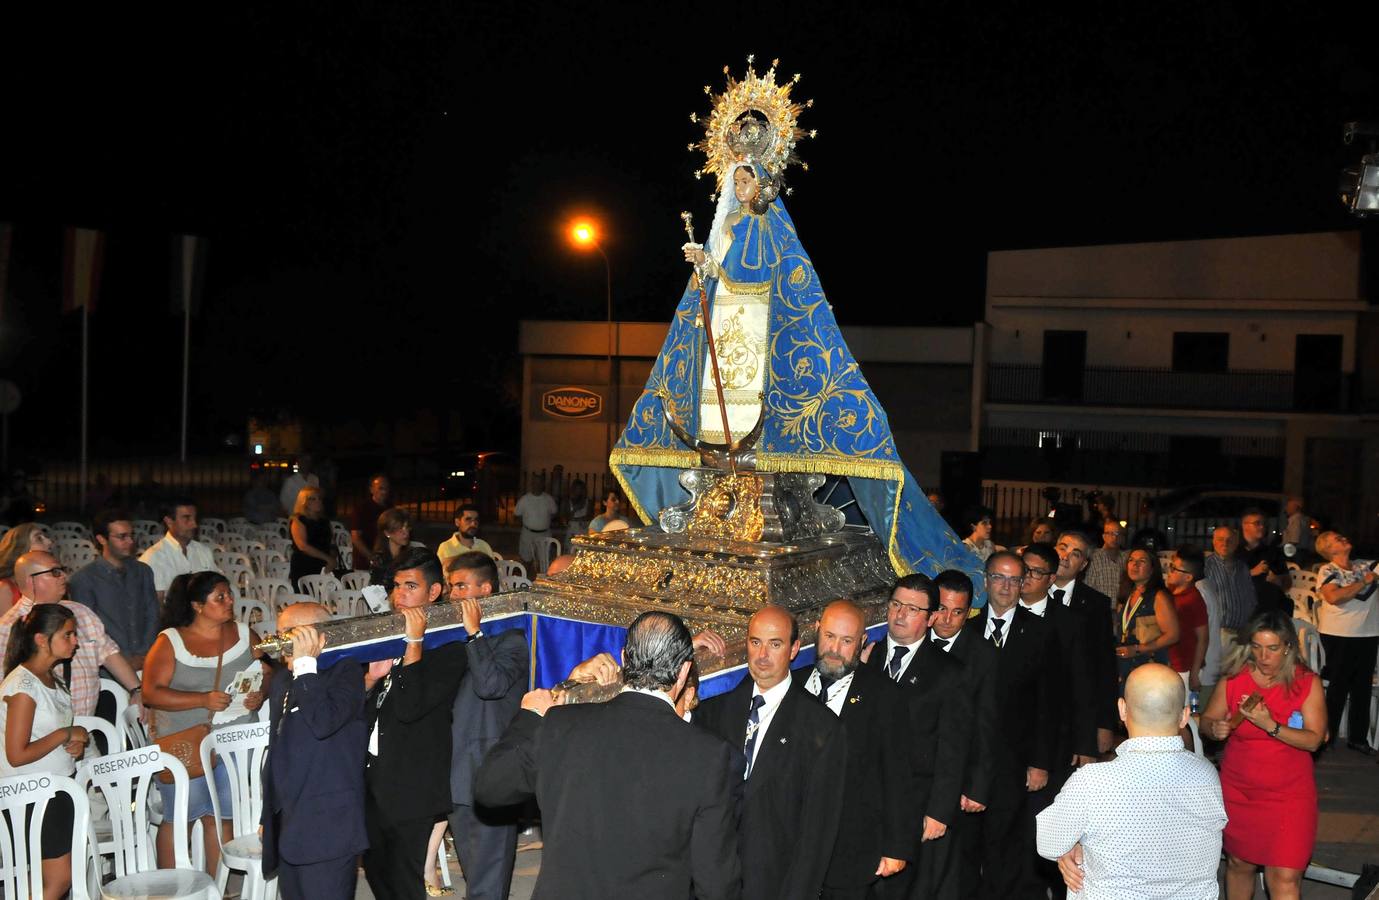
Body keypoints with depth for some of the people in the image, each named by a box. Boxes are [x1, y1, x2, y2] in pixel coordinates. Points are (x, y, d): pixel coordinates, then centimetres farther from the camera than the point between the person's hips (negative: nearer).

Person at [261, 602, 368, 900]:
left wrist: (305, 664, -18)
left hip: (327, 827, -8)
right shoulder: (282, 678, 17)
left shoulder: (346, 671, -7)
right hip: (288, 825, 8)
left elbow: (323, 723, -25)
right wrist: (269, 817, 24)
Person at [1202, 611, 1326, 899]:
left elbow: (1314, 740, -14)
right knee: (1239, 863, 15)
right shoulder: (1233, 680, -5)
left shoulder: (1307, 683, -8)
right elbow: (1206, 719, 4)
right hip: (1237, 790, 2)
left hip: (1288, 794, -2)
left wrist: (1269, 725, -28)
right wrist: (1215, 729, -19)